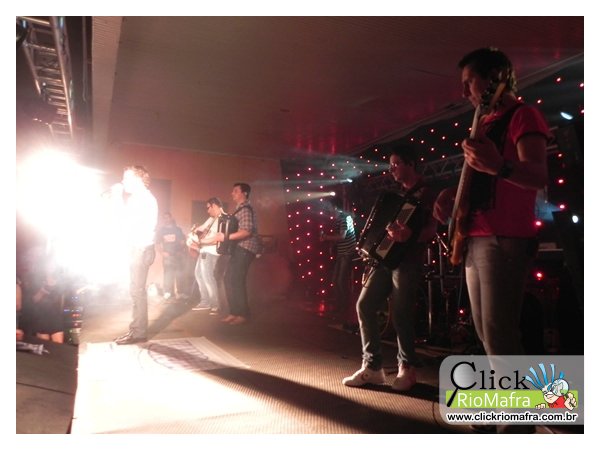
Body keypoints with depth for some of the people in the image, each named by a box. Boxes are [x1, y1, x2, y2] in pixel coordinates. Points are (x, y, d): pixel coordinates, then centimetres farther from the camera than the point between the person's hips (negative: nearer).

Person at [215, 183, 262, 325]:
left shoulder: (245, 209, -12)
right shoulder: (239, 209, 21)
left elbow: (246, 231, -24)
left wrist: (226, 237, -24)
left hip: (245, 248, -10)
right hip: (238, 248, 10)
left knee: (236, 281, -11)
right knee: (229, 279, 9)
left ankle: (243, 314, -4)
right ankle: (234, 312, 15)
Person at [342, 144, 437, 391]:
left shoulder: (425, 193, -4)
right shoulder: (398, 192, 20)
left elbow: (432, 228, -15)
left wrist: (409, 236, -32)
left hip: (408, 260, -8)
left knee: (400, 313, -6)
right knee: (364, 305, -1)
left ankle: (407, 369, 13)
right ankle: (372, 367, 6)